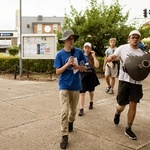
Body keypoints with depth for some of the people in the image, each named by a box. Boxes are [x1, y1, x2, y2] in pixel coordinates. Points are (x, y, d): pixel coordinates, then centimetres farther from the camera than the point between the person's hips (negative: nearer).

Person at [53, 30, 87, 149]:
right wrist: (67, 64, -20)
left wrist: (75, 66, -18)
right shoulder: (60, 54, -6)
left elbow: (84, 68, 1)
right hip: (64, 86, -2)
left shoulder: (79, 52, -3)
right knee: (65, 111, -7)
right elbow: (57, 72, -7)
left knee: (73, 110, 18)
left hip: (76, 85, 2)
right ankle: (65, 136, 2)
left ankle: (71, 122, 47)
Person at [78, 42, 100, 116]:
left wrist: (93, 56, -14)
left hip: (91, 75, 1)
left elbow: (97, 65, -16)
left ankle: (91, 103, 45)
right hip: (83, 75, -1)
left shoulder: (92, 57, -1)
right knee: (82, 92, -8)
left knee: (91, 91, 19)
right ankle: (81, 109, -5)